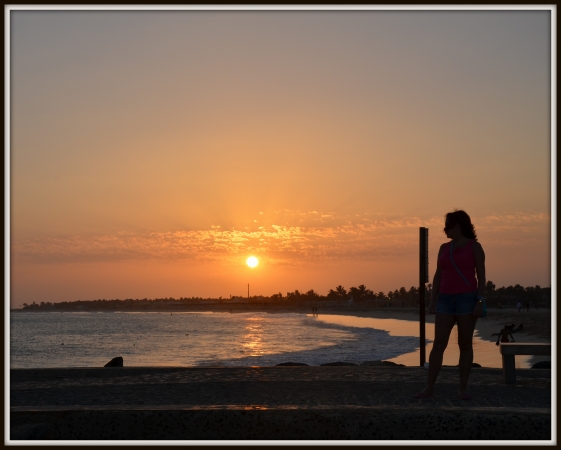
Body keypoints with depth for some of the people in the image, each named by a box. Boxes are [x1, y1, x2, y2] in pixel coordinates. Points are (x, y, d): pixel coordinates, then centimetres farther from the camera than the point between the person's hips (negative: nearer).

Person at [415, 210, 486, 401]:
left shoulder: (475, 246, -2)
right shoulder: (444, 248, 12)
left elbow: (481, 276, -6)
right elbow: (438, 276, 11)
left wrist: (480, 302, -14)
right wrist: (432, 302, 5)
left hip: (467, 299, -4)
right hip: (446, 300, 4)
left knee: (465, 344, 0)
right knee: (438, 344, -3)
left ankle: (463, 388, 8)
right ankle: (429, 388, -5)